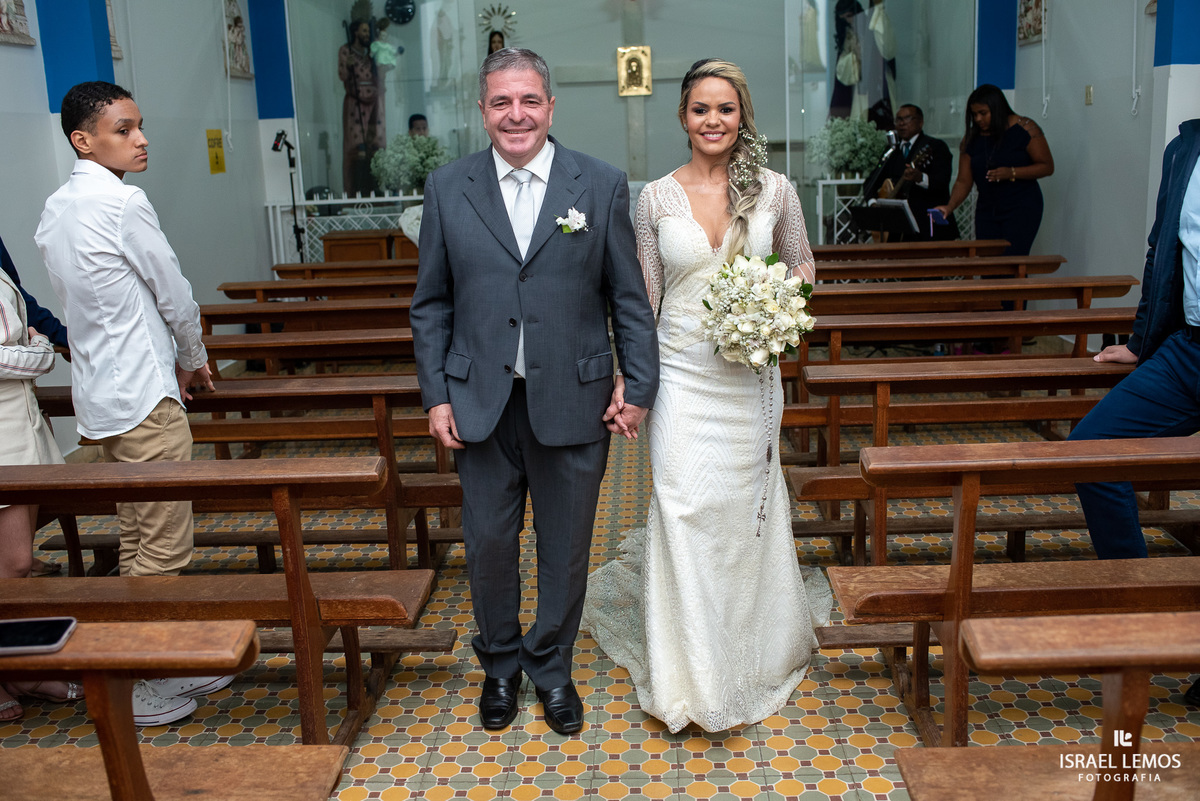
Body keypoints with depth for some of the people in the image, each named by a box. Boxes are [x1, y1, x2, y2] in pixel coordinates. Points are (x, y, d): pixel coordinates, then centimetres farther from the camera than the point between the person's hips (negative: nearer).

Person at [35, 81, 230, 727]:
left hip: (99, 395, 10)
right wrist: (194, 360, 9)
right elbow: (174, 295, -9)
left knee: (136, 541, 16)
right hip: (143, 397, -10)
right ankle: (135, 686, 9)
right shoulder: (123, 203, -16)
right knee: (165, 547, 0)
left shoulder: (55, 211, 11)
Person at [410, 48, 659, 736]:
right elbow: (432, 304, 5)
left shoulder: (603, 185, -2)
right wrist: (436, 395, 0)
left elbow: (630, 297, 0)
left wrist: (639, 386, -4)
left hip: (574, 401, -1)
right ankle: (501, 663, 37)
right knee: (489, 543, 12)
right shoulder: (448, 188, 2)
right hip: (481, 402, 1)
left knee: (566, 548, 12)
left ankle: (552, 667, 35)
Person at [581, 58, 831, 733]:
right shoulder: (657, 197, 0)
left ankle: (754, 645, 38)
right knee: (684, 507, -7)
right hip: (681, 373, -1)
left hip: (752, 374, 1)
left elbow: (802, 263, 13)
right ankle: (694, 678, 8)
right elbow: (645, 295, 3)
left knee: (746, 504, 13)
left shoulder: (775, 189, 0)